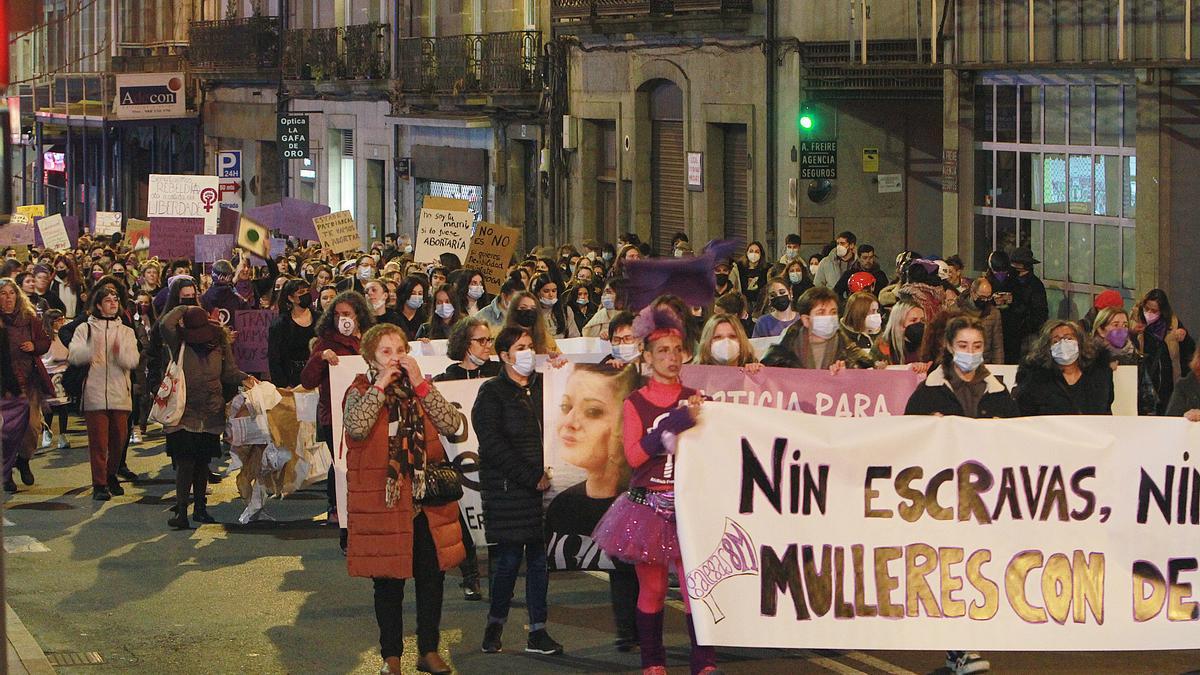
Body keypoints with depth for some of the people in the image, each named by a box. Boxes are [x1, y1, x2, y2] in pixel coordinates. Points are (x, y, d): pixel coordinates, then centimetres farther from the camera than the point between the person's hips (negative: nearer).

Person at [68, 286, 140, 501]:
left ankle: (111, 477, 25)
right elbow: (73, 355, -7)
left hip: (120, 393, 3)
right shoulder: (86, 329, 7)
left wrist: (120, 353, -21)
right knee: (98, 441, -7)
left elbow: (133, 360, 0)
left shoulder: (127, 332, 14)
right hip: (95, 393, -3)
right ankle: (99, 485, -4)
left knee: (118, 439, 6)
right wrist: (91, 349, -27)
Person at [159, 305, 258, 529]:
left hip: (211, 413, 4)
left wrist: (243, 378, -6)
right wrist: (183, 309, -6)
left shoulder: (220, 343, 6)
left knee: (203, 462, 12)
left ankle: (200, 507, 24)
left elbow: (228, 371, 12)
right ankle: (181, 511, -10)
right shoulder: (178, 344, -3)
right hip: (184, 413, -3)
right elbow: (166, 324, -21)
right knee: (185, 462, -11)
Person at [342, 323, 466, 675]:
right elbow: (356, 428, -25)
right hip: (383, 500, -3)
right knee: (388, 581, 5)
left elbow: (452, 425, -9)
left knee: (432, 576, 8)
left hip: (427, 499, 3)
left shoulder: (419, 390, 8)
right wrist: (381, 384, -19)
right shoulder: (361, 391, -3)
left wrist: (420, 384, -12)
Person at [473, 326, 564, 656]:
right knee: (510, 558, -3)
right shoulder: (492, 393, -1)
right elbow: (493, 445, -9)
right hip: (507, 489, -4)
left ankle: (538, 631, 7)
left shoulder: (543, 387, 14)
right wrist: (532, 477, -13)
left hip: (542, 484, 4)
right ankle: (495, 624, 14)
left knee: (540, 557, 3)